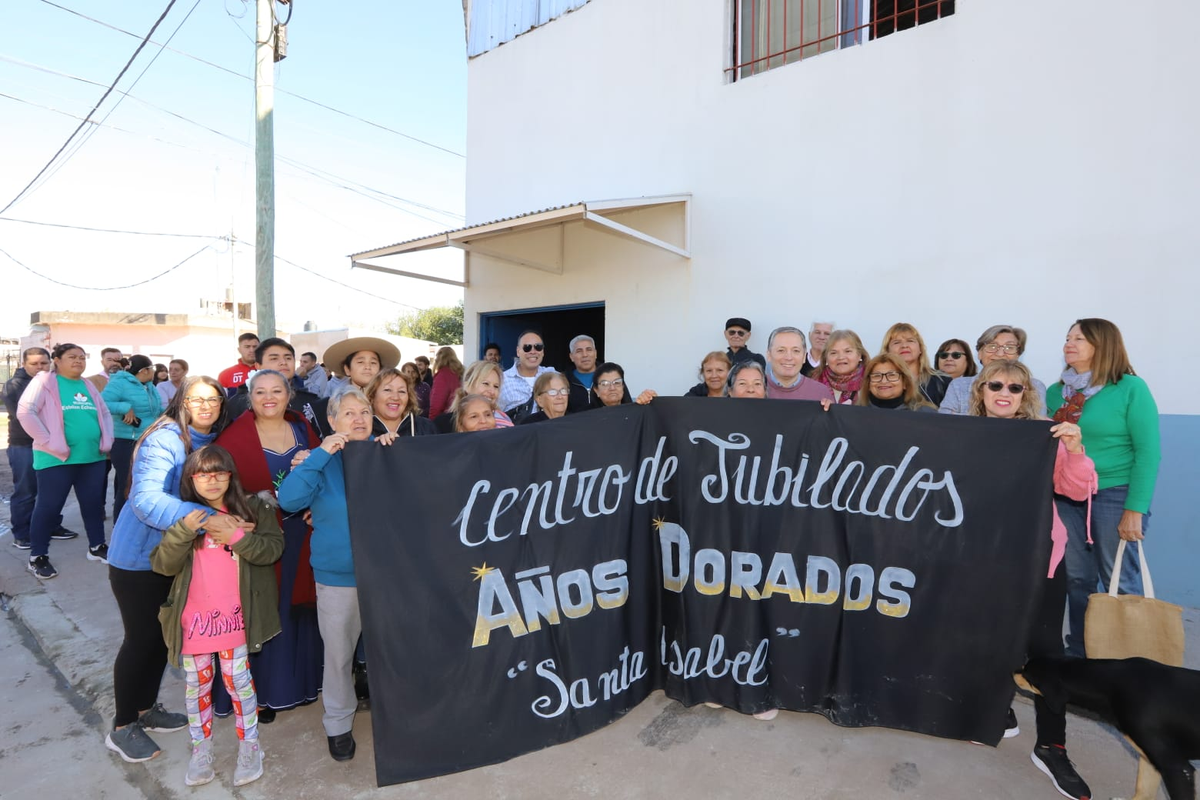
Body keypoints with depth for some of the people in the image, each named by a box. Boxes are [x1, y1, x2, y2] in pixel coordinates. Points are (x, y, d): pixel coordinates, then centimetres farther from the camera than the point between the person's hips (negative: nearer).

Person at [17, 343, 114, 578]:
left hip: (93, 457, 6)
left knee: (94, 503, 13)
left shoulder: (87, 385, 13)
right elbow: (25, 413, -14)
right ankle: (37, 556, 17)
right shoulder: (44, 381, -5)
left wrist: (107, 441, 6)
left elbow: (105, 413, 19)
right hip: (57, 459, -6)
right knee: (48, 506, 3)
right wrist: (49, 443, -17)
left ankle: (97, 547, 25)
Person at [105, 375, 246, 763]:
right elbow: (146, 499, -34)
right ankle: (122, 727, 22)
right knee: (141, 638, 3)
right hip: (139, 556, -7)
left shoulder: (213, 441, 0)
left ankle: (146, 708, 35)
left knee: (165, 633, 16)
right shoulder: (164, 439, -23)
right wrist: (205, 518, -46)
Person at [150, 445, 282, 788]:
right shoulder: (182, 513, -2)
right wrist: (184, 530, -25)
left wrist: (237, 537, -25)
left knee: (238, 679, 6)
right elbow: (163, 564, -9)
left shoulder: (252, 508, -6)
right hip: (193, 616, 2)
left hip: (234, 615, -2)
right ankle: (200, 747, 33)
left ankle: (249, 746, 24)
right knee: (196, 683, 14)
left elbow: (273, 548, -11)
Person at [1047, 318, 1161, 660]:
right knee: (1077, 579, 10)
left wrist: (1135, 510, -14)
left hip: (1114, 494, -4)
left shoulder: (1131, 388, -5)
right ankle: (1078, 654, 22)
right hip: (1065, 496, 4)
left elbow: (1148, 451, -9)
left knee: (1121, 582, 4)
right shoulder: (1056, 392, 8)